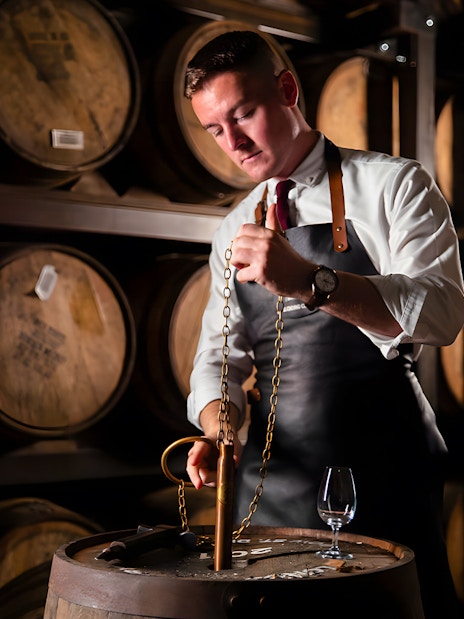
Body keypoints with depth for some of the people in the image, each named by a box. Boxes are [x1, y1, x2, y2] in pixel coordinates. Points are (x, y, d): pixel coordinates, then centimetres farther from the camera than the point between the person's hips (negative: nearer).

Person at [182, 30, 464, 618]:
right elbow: (220, 352, 12)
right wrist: (219, 426, -10)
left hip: (381, 478, -4)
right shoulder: (234, 231, 13)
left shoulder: (392, 184, -3)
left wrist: (310, 282, -32)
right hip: (272, 478, 4)